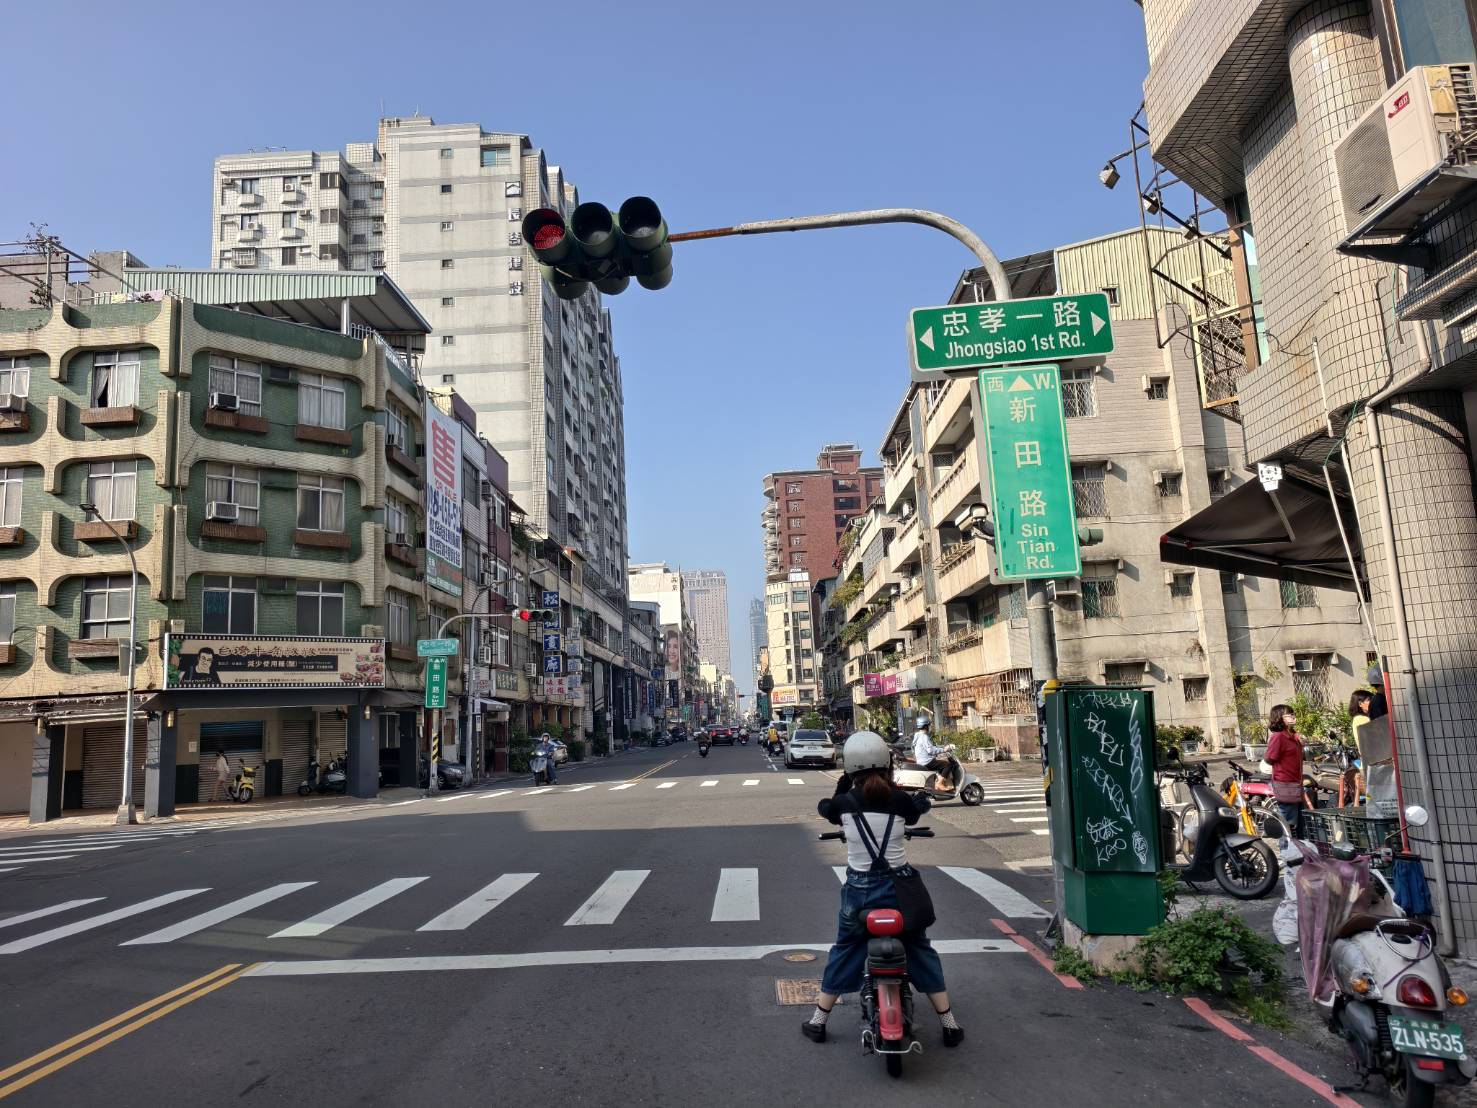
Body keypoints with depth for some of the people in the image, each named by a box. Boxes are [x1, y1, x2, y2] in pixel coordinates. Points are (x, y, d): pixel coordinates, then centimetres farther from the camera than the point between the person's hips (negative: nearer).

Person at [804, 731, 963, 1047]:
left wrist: (843, 785, 17)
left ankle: (818, 1021, 25)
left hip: (859, 888, 0)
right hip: (899, 885, 0)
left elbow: (828, 811, 12)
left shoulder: (844, 802, -10)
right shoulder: (900, 800, -10)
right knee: (921, 950, 16)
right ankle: (949, 1023, 22)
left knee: (844, 950, 17)